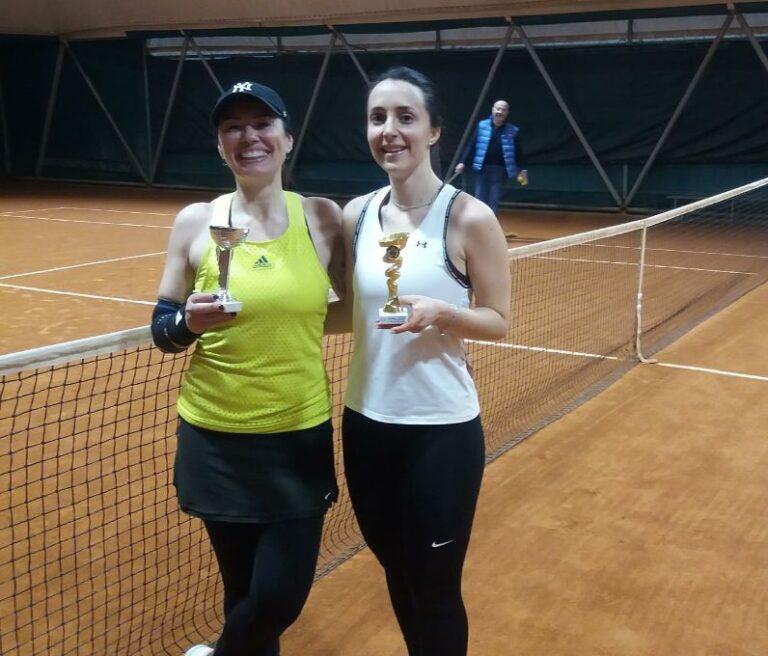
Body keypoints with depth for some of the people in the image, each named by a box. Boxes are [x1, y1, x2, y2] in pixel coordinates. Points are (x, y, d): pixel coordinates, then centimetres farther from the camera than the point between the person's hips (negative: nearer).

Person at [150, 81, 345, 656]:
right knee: (247, 590, 12)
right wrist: (190, 321, -18)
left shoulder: (323, 217, -3)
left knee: (282, 596, 2)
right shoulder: (196, 221, -3)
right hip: (218, 440, 0)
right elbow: (163, 329, 1)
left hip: (300, 435, 0)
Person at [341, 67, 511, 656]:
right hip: (366, 423, 5)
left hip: (442, 431, -5)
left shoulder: (470, 218, -13)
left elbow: (498, 321, -8)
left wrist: (439, 312, -24)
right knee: (397, 573, 21)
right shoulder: (356, 215, 1)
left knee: (436, 587, 8)